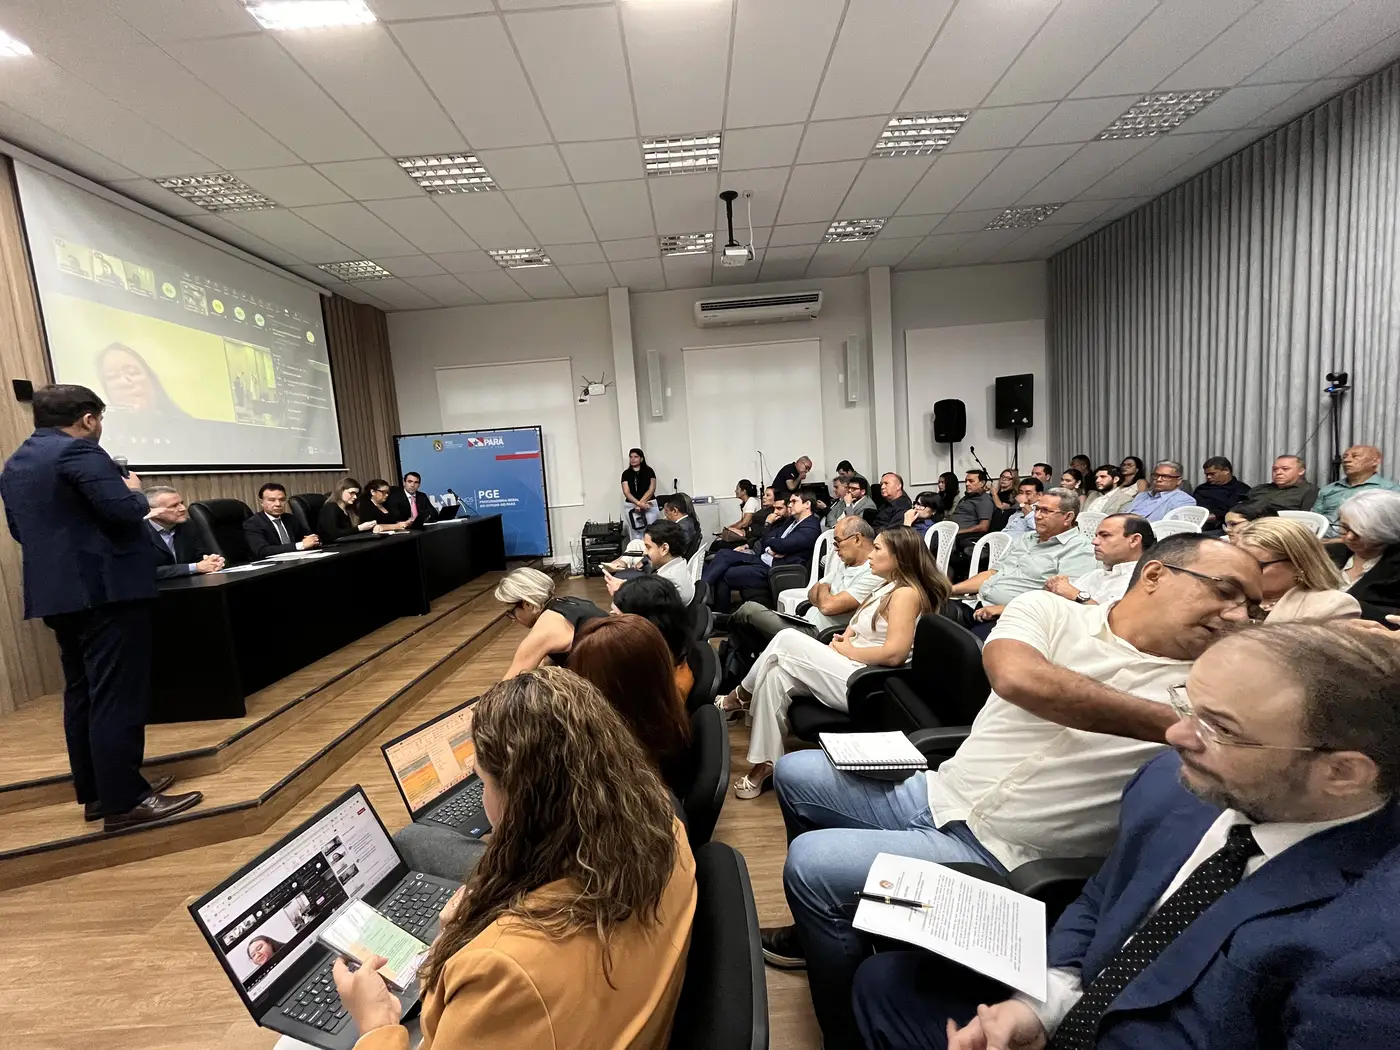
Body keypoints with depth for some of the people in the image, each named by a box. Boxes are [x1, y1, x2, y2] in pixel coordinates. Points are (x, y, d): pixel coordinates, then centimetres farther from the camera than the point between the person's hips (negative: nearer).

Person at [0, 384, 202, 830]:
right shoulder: (77, 451, -13)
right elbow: (126, 510, -22)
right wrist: (135, 491, -2)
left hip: (57, 593, 10)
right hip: (106, 590, -10)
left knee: (83, 693, 14)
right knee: (117, 695, -7)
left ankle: (96, 792, 22)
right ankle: (124, 800, -3)